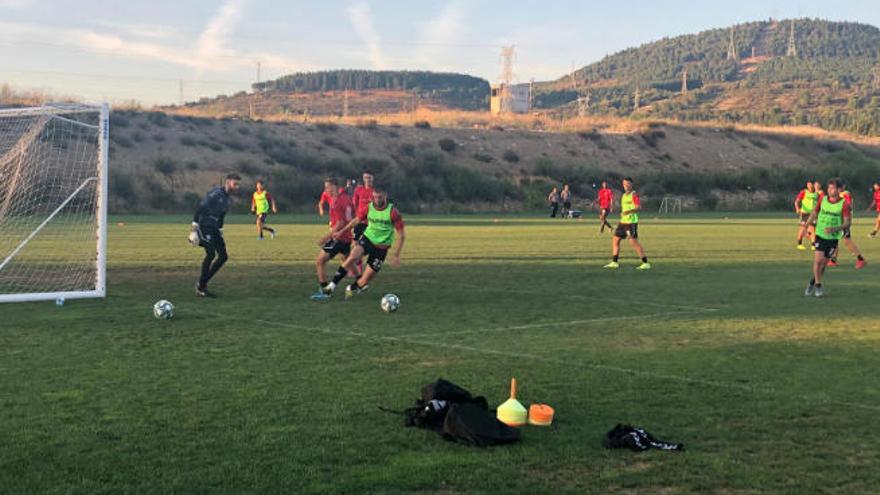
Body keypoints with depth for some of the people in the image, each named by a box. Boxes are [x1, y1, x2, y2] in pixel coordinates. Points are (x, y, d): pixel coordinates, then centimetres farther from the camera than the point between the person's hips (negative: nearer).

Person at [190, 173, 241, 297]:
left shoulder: (229, 199, 11)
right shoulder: (215, 194, -16)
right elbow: (200, 208, -19)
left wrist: (220, 230, 21)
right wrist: (194, 227, -23)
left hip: (214, 228, 9)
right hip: (204, 227, -9)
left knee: (223, 256, 1)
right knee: (211, 254, -18)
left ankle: (203, 283, 11)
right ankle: (200, 288, -7)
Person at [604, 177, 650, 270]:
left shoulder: (634, 194, -9)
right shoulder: (624, 195, 18)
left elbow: (639, 207, -21)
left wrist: (629, 211, -35)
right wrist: (622, 213, 15)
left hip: (631, 222, -9)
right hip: (623, 221, 9)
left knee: (634, 242, -12)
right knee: (615, 240, 8)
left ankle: (646, 263, -7)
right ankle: (614, 263, 15)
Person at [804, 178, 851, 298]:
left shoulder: (844, 204, -10)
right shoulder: (822, 199, -2)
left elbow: (848, 223, -12)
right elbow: (814, 213, 13)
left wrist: (835, 228, -27)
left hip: (833, 237, -1)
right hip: (820, 234, 1)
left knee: (824, 263, 5)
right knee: (818, 260, -14)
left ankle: (812, 283, 26)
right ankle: (818, 286, 1)